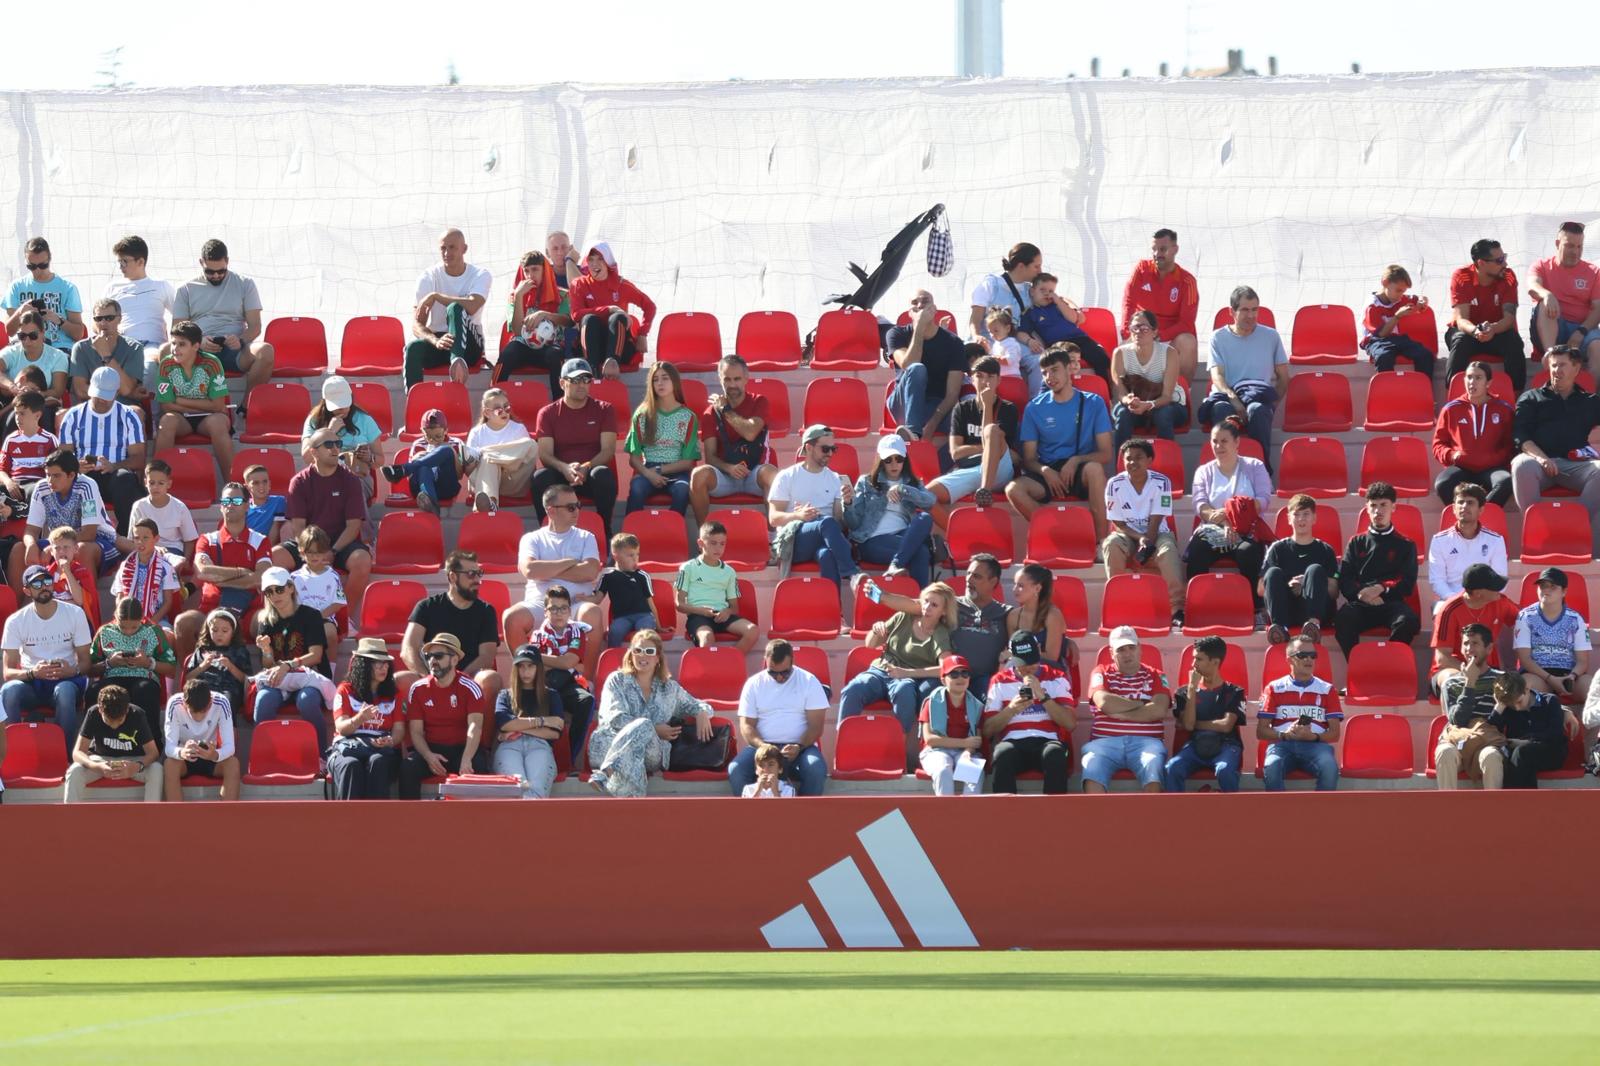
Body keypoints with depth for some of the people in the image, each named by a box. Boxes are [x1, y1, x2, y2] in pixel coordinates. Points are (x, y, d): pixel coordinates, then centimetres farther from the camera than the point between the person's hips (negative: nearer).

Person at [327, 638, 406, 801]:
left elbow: (399, 729, 8)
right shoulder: (346, 690, 11)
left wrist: (390, 741, -17)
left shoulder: (393, 694, 18)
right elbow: (341, 727, -1)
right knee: (350, 765, -38)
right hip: (348, 744, -1)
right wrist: (360, 718, -24)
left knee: (377, 762, -37)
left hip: (382, 747, 1)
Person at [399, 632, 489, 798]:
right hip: (431, 749, 2)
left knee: (478, 766, -34)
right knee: (407, 766, -27)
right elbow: (416, 731, 3)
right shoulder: (418, 689, 5)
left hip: (463, 748, -2)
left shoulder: (469, 688, -4)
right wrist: (429, 756, -19)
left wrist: (466, 760, -36)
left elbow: (474, 727, -18)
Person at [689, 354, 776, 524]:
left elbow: (750, 433, -14)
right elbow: (710, 456, 1)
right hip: (724, 475, 1)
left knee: (771, 473, -36)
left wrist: (725, 410, -4)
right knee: (699, 474, -32)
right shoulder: (711, 412, 8)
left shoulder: (758, 402, 6)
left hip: (753, 473, -1)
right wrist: (728, 468, -20)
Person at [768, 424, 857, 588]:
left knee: (827, 554, -39)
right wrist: (798, 515, -18)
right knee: (827, 523, -36)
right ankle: (853, 577, -46)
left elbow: (840, 521, 14)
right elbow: (773, 518, 1)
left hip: (824, 540, 2)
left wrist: (847, 503, -7)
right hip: (791, 541, -2)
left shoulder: (835, 479, 20)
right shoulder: (787, 477, 10)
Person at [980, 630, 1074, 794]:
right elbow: (987, 730, 10)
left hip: (1047, 742, 0)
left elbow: (1070, 723, 2)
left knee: (1054, 754, -37)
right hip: (1013, 743, 0)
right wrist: (1011, 709, -7)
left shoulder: (1056, 679, 14)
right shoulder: (999, 681, 17)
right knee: (1002, 753, -36)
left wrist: (1043, 696, -7)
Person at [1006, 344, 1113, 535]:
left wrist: (1075, 461, -16)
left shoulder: (1093, 403, 5)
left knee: (1094, 468, -38)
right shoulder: (1034, 408, 9)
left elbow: (1106, 454, 1)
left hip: (1080, 471, -1)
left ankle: (1101, 539, -34)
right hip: (1047, 473, 1)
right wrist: (1045, 470, -15)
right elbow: (1029, 459, 7)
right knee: (1014, 490, -31)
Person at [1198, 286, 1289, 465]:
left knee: (1258, 410, -39)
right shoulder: (1218, 338, 13)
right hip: (1226, 395, 0)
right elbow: (1217, 376, 1)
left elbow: (1283, 378, 17)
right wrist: (1233, 398, -20)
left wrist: (1273, 403, -2)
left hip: (1261, 397, 0)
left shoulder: (1271, 336, 16)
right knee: (1221, 409, -39)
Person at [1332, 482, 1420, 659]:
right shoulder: (1356, 543, 23)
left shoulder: (1405, 546, 21)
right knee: (1342, 618, -36)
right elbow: (1344, 580, 12)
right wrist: (1362, 593, -10)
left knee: (1409, 621, -36)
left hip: (1391, 601, 0)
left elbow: (1407, 584, 10)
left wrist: (1382, 588, -8)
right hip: (1360, 603, 0)